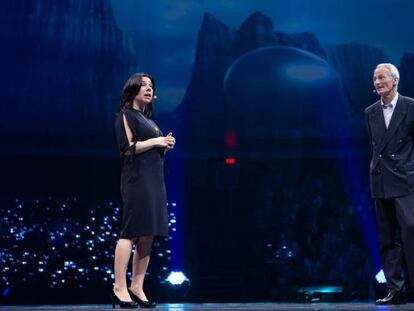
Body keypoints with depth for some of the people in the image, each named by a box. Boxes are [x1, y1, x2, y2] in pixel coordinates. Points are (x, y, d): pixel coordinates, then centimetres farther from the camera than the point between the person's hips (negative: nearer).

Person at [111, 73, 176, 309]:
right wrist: (156, 141, -8)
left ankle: (137, 288, 3)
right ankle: (120, 287, -15)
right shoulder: (127, 115, 1)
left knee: (148, 236, 2)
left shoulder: (148, 119, 24)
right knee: (131, 232, -14)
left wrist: (165, 146, 8)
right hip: (137, 179, -8)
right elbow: (128, 148, -10)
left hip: (155, 180, 8)